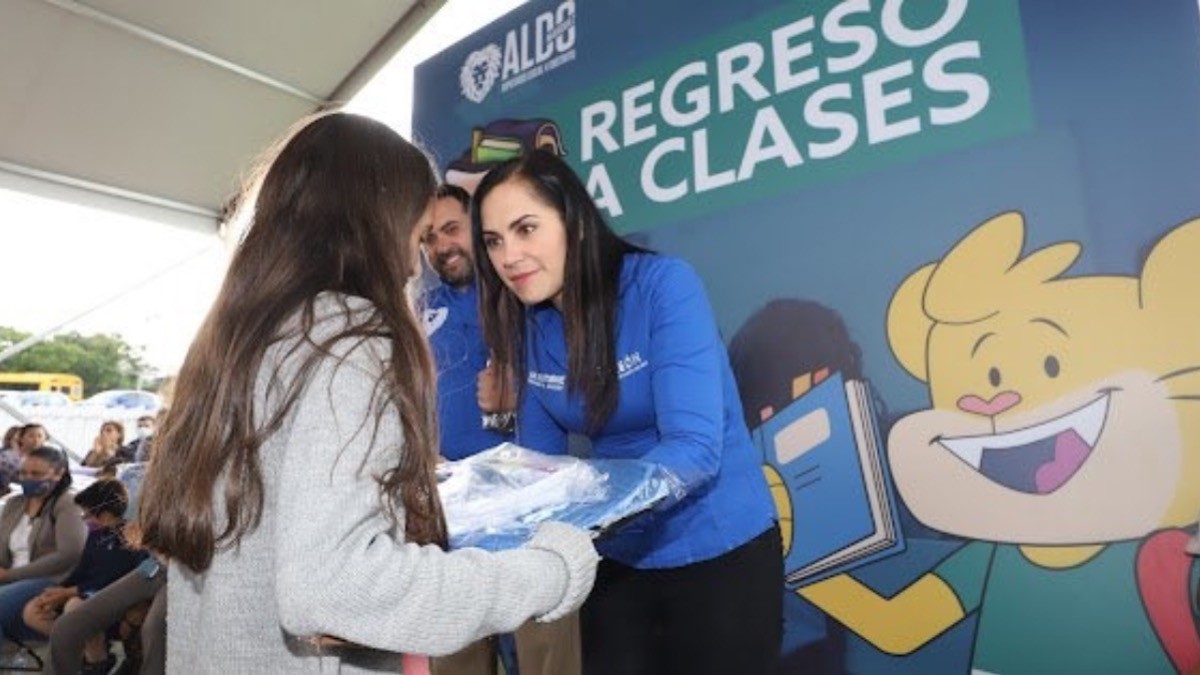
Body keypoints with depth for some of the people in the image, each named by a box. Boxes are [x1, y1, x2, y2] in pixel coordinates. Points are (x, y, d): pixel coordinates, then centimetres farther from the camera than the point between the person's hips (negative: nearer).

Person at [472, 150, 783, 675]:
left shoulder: (662, 284, -21)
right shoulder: (533, 327, -3)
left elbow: (695, 448, -29)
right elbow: (537, 459, 1)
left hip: (720, 554, -5)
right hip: (618, 560, 5)